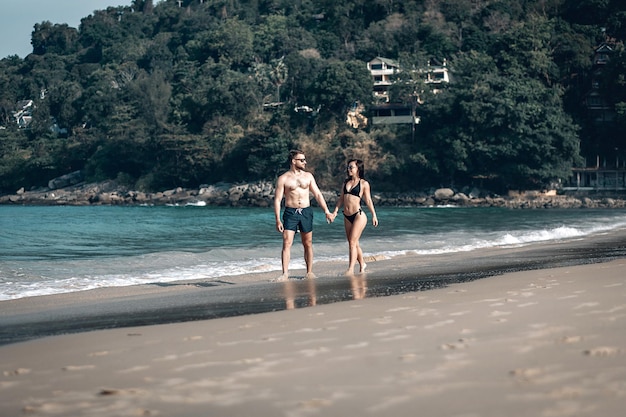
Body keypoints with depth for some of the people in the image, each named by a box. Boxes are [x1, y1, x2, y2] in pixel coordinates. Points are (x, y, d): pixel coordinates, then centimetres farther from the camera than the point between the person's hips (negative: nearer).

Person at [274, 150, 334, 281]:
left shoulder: (308, 176, 9)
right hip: (290, 212, -3)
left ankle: (309, 272, 15)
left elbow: (317, 194, 12)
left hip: (306, 212, 3)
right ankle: (285, 273, -11)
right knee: (287, 243, -11)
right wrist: (278, 220, -10)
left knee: (308, 244, 7)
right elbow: (277, 199, -3)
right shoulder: (283, 179, -2)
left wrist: (327, 211, 5)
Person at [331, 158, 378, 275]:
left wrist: (374, 215, 1)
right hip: (347, 216, 6)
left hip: (358, 215, -6)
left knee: (352, 242, -12)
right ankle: (362, 264, 27)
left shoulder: (364, 183, -1)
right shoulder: (346, 182, 13)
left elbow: (368, 200, 2)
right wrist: (336, 210, 6)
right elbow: (341, 198, 16)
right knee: (353, 243, 11)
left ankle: (351, 269, -13)